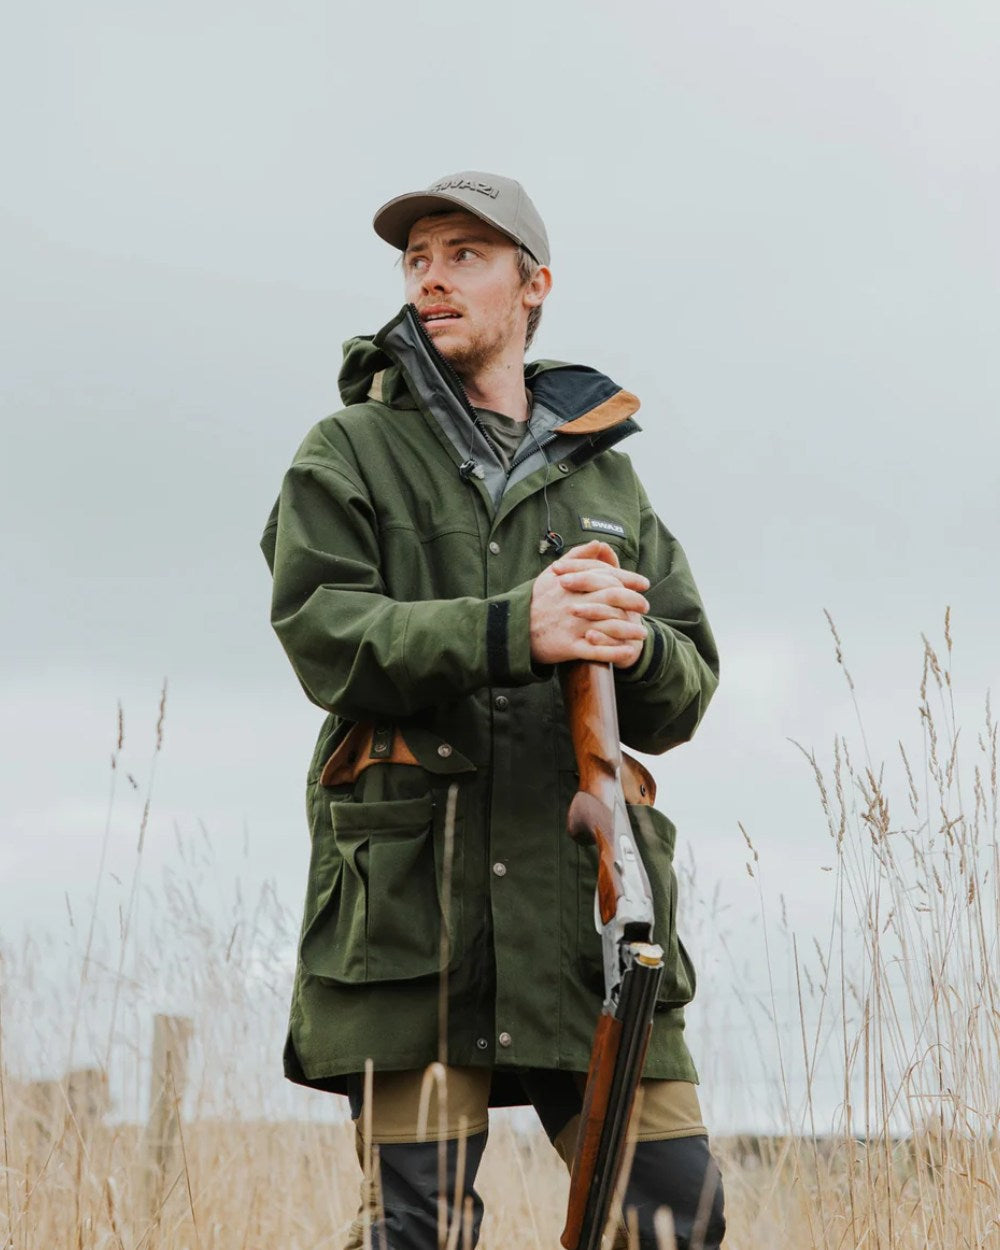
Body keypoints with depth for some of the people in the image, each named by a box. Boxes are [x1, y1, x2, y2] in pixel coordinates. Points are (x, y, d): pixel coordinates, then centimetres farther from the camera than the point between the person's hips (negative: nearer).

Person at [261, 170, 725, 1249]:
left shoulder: (608, 478, 21)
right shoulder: (349, 455, 10)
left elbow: (690, 686, 15)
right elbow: (324, 634, -6)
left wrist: (634, 647, -10)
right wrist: (513, 629, -20)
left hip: (588, 893, 3)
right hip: (409, 899, -3)